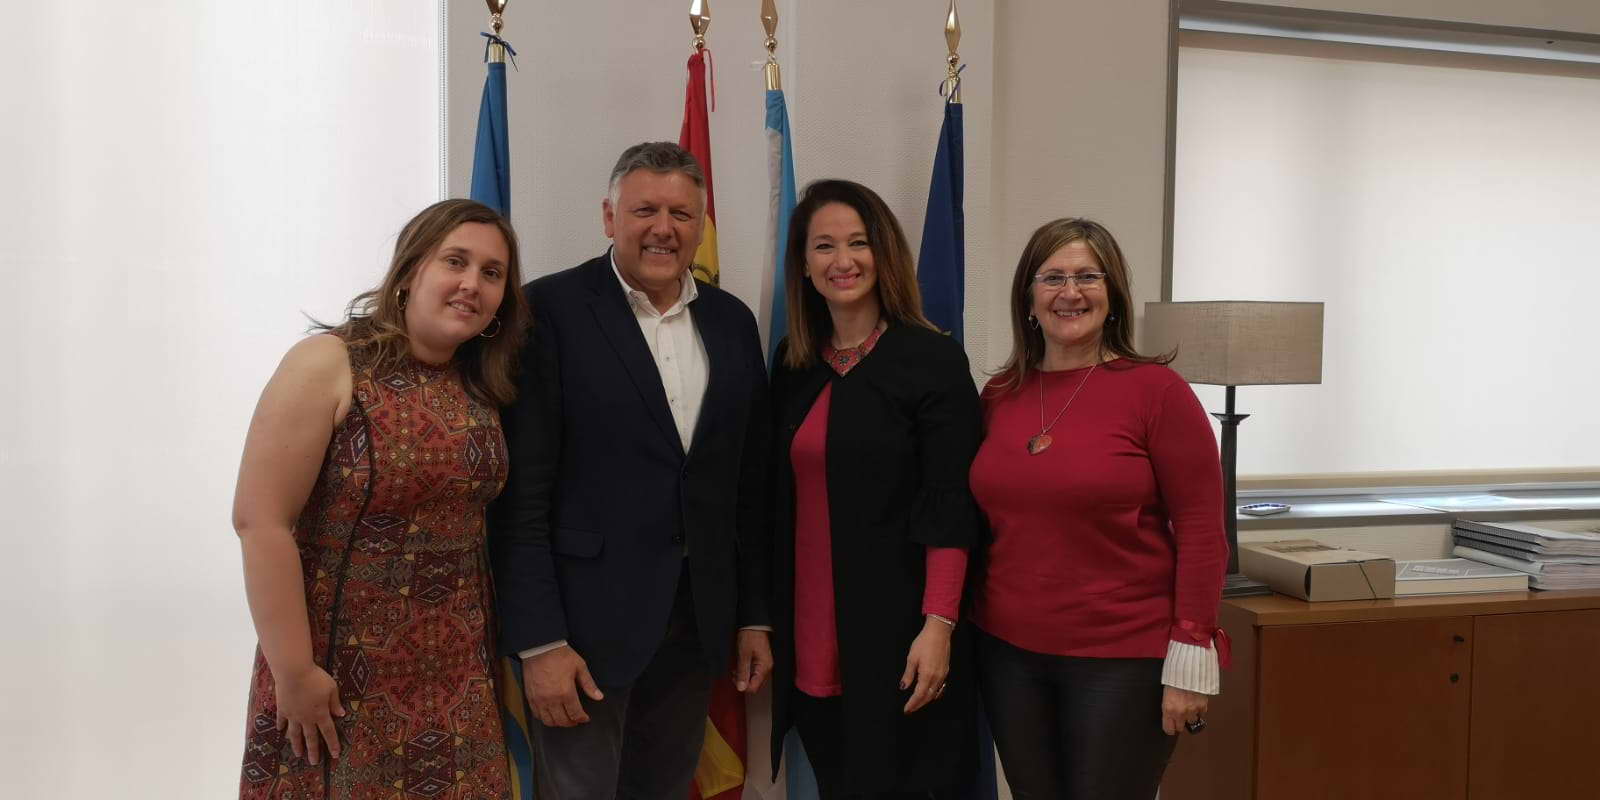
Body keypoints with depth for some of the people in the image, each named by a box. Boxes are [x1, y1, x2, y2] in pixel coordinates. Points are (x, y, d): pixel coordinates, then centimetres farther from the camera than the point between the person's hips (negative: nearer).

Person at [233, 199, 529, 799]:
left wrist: (494, 652, 8)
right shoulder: (328, 365, -12)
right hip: (342, 671, -5)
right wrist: (294, 672, -17)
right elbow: (260, 521, -16)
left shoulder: (484, 388, 4)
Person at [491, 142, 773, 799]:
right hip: (584, 621, -5)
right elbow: (521, 493, -11)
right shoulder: (550, 310, -8)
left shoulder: (733, 322, 8)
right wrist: (538, 641, -13)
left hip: (696, 622, 5)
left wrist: (754, 617, 10)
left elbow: (750, 481, 11)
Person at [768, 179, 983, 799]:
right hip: (809, 635, 5)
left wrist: (938, 626, -18)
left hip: (895, 632, -5)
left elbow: (949, 509, -11)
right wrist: (766, 621, 8)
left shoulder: (934, 360, -7)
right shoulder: (793, 363, 9)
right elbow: (782, 498, 12)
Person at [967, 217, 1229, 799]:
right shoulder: (1000, 395, 4)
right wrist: (967, 628, 8)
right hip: (1008, 652, 4)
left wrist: (1190, 661, -12)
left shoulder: (1155, 389, -8)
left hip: (1123, 658, -4)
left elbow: (1201, 531, -9)